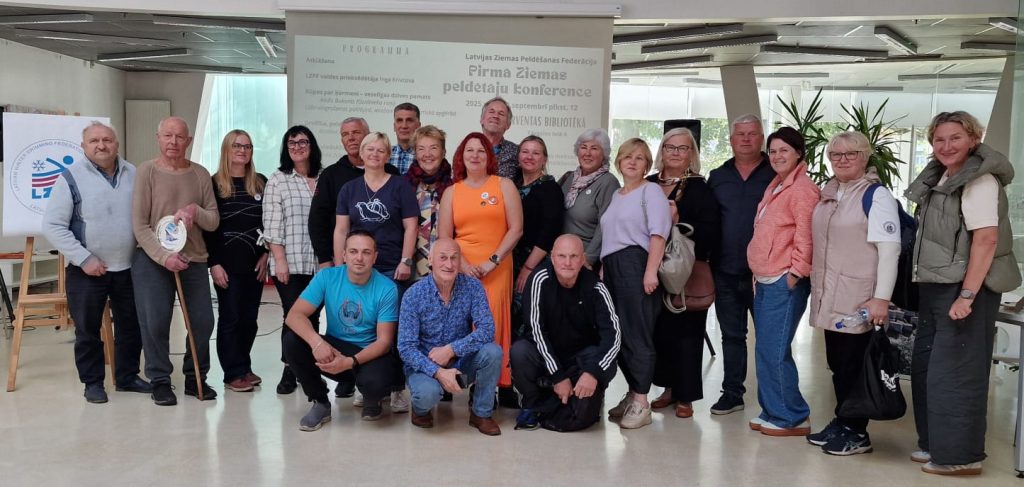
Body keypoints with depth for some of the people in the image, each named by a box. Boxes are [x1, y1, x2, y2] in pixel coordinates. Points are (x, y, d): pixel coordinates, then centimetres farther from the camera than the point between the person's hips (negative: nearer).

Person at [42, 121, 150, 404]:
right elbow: (52, 225, -9)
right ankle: (93, 382, 21)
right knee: (87, 330, 7)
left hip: (129, 268, 4)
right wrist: (84, 258, -15)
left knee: (132, 326, 12)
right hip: (87, 271, -3)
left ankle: (127, 377, 28)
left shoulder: (134, 174, 5)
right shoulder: (71, 177, -7)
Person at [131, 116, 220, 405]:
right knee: (154, 324, 0)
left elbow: (214, 221, 7)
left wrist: (195, 211, -14)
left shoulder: (200, 175, 6)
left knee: (202, 322, 5)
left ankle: (195, 378, 22)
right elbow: (139, 225, -8)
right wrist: (164, 256, -17)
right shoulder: (146, 172, -4)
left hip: (194, 259, 3)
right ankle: (160, 381, 16)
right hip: (152, 260, -3)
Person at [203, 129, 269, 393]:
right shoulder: (214, 184, -1)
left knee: (250, 318, 8)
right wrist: (214, 263, -10)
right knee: (230, 318, 1)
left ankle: (244, 367, 20)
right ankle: (234, 373, 8)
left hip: (255, 263, 4)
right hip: (227, 263, -3)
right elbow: (207, 226, -4)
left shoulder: (261, 183, 9)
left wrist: (266, 254, 0)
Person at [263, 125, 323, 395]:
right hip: (289, 263, -3)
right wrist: (279, 260, -10)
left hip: (319, 262, 3)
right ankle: (289, 371, 10)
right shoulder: (277, 180, 2)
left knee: (313, 317, 6)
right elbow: (272, 225, -3)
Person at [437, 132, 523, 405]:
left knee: (493, 325, -9)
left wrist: (492, 261, -8)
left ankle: (500, 384, 0)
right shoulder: (452, 191, 14)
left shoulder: (504, 186, 9)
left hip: (496, 268, -1)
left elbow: (516, 229, 1)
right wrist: (463, 265, -7)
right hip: (460, 268, 2)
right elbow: (444, 236, 8)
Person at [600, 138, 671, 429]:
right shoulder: (616, 195, 22)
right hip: (612, 269, 7)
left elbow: (658, 233, -11)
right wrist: (603, 267, 16)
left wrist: (651, 270, -19)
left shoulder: (650, 190, 0)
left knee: (637, 334, -7)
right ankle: (632, 393, 18)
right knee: (617, 334, 6)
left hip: (635, 265, -7)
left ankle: (641, 403, -3)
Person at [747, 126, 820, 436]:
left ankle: (793, 418, 5)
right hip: (764, 281, 9)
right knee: (764, 350, 12)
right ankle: (772, 412, 21)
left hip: (785, 282, -9)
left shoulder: (802, 188, -10)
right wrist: (759, 274, 16)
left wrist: (796, 272, -16)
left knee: (775, 351, -8)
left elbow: (806, 236, -16)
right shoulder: (774, 187, 18)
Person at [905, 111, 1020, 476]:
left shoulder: (979, 180, -14)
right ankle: (935, 443, 27)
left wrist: (967, 295, -25)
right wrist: (927, 284, 14)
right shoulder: (939, 179, 13)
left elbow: (986, 239, -21)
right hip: (936, 286, 9)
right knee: (925, 366, 15)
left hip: (965, 288, -9)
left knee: (955, 371, -2)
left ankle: (960, 455, 10)